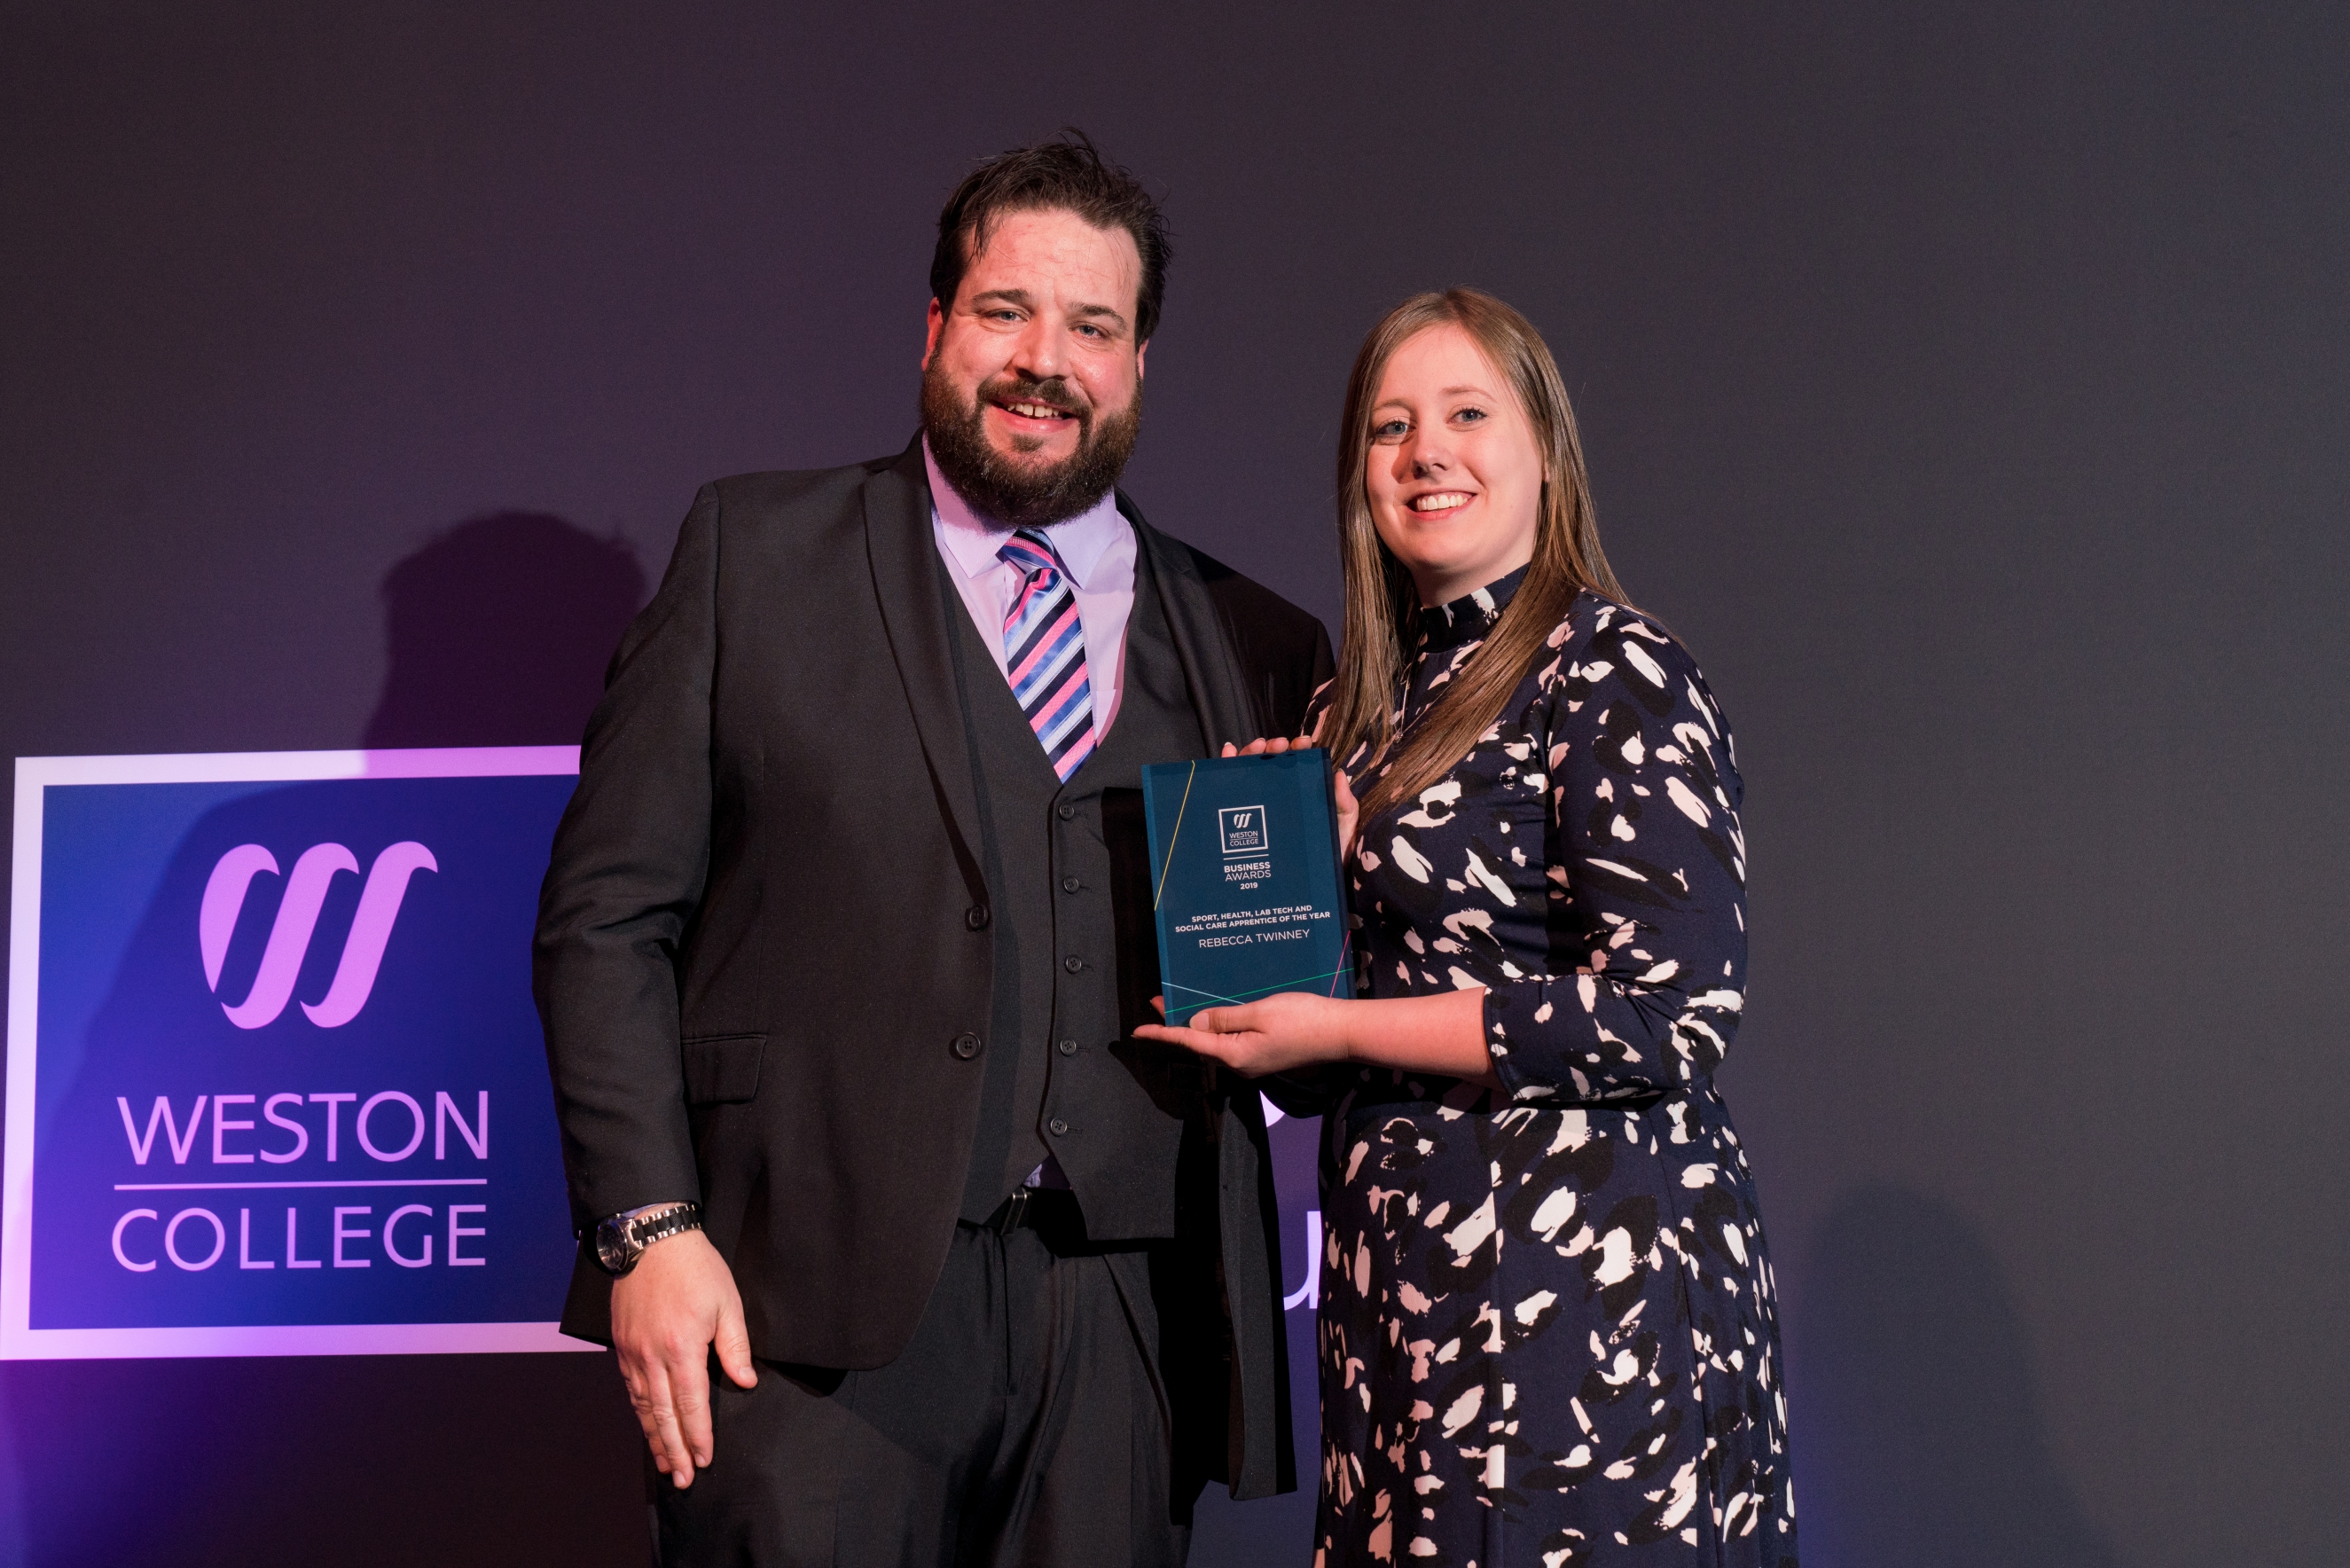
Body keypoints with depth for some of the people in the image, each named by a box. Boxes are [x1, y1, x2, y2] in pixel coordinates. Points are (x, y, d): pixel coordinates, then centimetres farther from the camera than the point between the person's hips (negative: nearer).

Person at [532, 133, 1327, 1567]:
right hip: (817, 1314, -2)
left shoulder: (1256, 648, 13)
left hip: (1122, 1326, 3)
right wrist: (649, 1226, -7)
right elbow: (607, 914, 2)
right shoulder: (759, 551, 7)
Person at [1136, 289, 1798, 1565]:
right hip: (1405, 1275, 7)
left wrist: (1339, 1032, -13)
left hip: (1586, 1272, -7)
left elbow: (1673, 1013, -18)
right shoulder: (1363, 703, 13)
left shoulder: (1614, 674, -9)